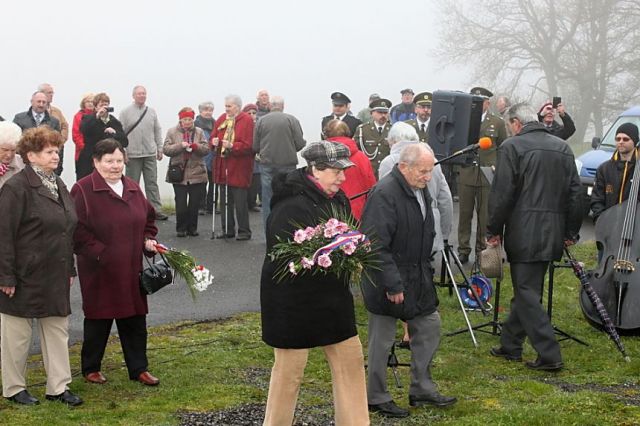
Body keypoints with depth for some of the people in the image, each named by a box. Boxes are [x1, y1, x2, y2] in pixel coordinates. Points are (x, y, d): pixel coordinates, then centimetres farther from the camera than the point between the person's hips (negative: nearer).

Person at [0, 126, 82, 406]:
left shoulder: (58, 185, 11)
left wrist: (69, 268, 14)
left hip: (55, 278, 8)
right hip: (25, 278, -8)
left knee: (58, 330, 11)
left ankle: (58, 386, 19)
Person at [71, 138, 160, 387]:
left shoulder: (133, 188, 10)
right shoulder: (83, 190, -11)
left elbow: (148, 218, 21)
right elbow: (77, 231, -15)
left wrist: (148, 240, 4)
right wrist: (99, 252, -20)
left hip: (131, 268, 6)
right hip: (98, 270, -6)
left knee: (135, 319, 9)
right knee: (98, 320, 6)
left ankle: (139, 368, 20)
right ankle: (91, 368, 22)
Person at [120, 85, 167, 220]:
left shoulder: (152, 112, 9)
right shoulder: (126, 112, -1)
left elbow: (157, 131, 13)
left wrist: (159, 149, 8)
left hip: (150, 154, 3)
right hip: (133, 154, -3)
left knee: (152, 183, 2)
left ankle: (156, 210, 3)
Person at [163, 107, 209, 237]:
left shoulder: (199, 132, 8)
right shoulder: (172, 132, 4)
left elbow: (206, 149, 2)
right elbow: (166, 149, -4)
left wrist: (196, 146, -18)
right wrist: (180, 146, -18)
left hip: (196, 173, 2)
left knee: (195, 203, 5)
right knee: (181, 203, -1)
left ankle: (192, 228, 17)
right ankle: (181, 228, 10)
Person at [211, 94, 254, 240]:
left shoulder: (246, 120, -9)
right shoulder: (221, 119, 10)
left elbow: (248, 145, -15)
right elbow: (213, 137, 15)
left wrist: (232, 146, -26)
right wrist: (214, 141, -7)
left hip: (239, 167, -6)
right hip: (223, 166, 6)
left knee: (240, 201, -2)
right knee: (225, 200, 11)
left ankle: (244, 231, 7)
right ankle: (227, 230, 20)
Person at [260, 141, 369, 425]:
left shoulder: (336, 199, 5)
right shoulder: (292, 205, -22)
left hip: (331, 295, 8)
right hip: (292, 298, -8)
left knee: (350, 358, 12)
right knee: (289, 369, 5)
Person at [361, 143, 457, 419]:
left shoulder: (420, 190, 7)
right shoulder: (384, 194, -24)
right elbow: (376, 246, -27)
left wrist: (426, 270, 19)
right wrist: (392, 285, -25)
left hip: (417, 278, 9)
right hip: (388, 280, -9)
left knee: (429, 326, 14)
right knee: (382, 341, 3)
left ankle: (422, 389, 27)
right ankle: (376, 398, 17)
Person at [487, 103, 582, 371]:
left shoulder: (512, 147, -7)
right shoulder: (562, 148, 10)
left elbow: (502, 193, -10)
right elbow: (574, 191, 11)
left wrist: (494, 230, -1)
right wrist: (571, 231, 18)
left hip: (524, 233, -6)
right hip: (553, 233, 6)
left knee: (527, 294, -3)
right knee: (525, 289, 16)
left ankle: (549, 355, -9)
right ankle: (510, 346, 25)